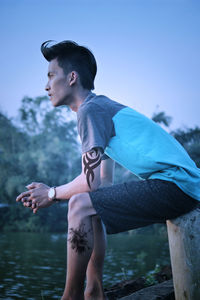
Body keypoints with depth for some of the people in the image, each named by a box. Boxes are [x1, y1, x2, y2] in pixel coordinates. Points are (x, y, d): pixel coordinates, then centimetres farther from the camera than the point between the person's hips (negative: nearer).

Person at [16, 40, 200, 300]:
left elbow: (90, 182, -15)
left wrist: (52, 194, 4)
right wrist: (49, 192, 18)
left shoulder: (91, 109, -9)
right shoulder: (106, 107, 22)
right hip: (177, 188, 10)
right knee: (89, 206, 17)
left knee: (81, 205, -18)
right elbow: (103, 183, 21)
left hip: (176, 185, -10)